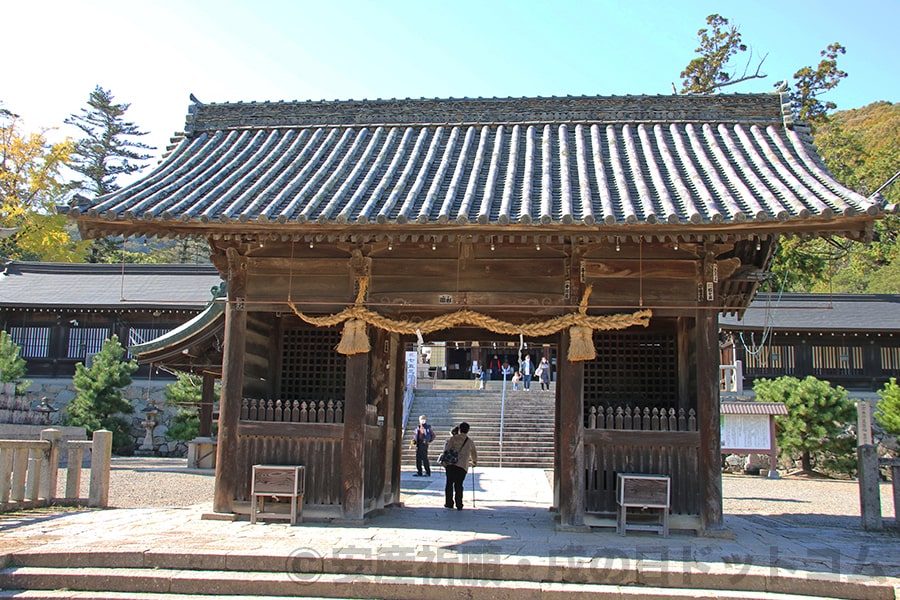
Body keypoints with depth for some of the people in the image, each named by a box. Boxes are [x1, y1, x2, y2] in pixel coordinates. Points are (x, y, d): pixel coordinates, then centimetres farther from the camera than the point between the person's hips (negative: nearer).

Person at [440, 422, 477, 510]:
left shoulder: (453, 438, 6)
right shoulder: (470, 441, 12)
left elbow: (447, 450, -2)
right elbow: (474, 454, 23)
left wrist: (444, 461, 0)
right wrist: (474, 462, 41)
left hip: (450, 464, -1)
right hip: (463, 466, 1)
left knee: (449, 483, 10)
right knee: (458, 485, 5)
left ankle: (449, 503, 13)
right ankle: (459, 505, 1)